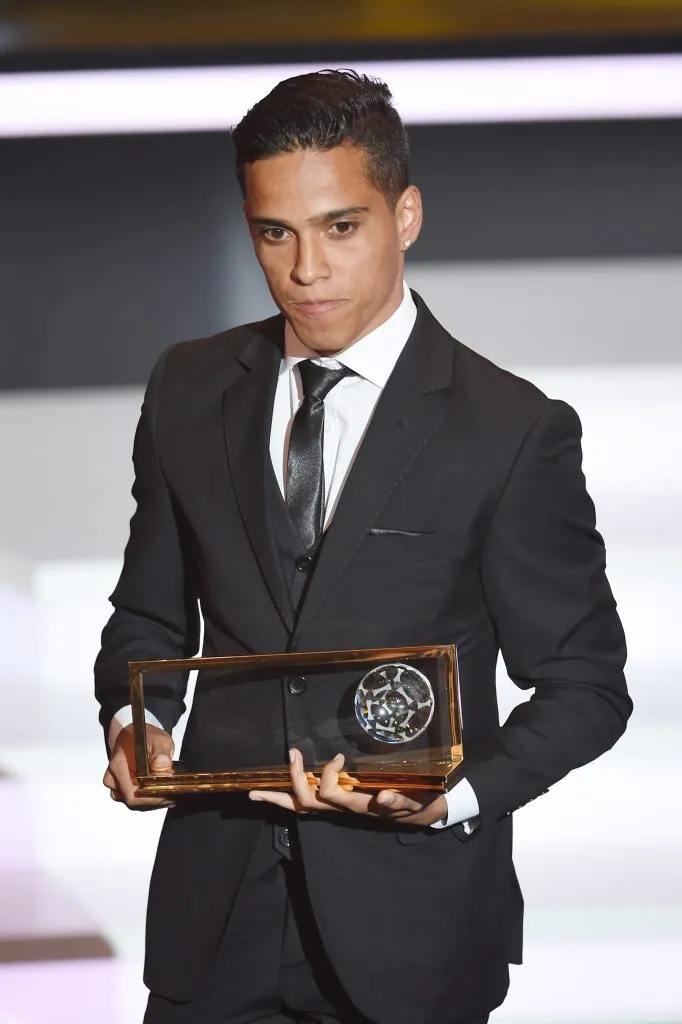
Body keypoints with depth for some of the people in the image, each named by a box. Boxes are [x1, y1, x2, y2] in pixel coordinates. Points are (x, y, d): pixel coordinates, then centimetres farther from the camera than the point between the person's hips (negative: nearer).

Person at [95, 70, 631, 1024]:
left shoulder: (516, 433, -8)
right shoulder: (188, 390, 4)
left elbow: (583, 682, -4)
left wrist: (457, 796, -20)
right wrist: (134, 717, -8)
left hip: (406, 919, -3)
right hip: (218, 907, 3)